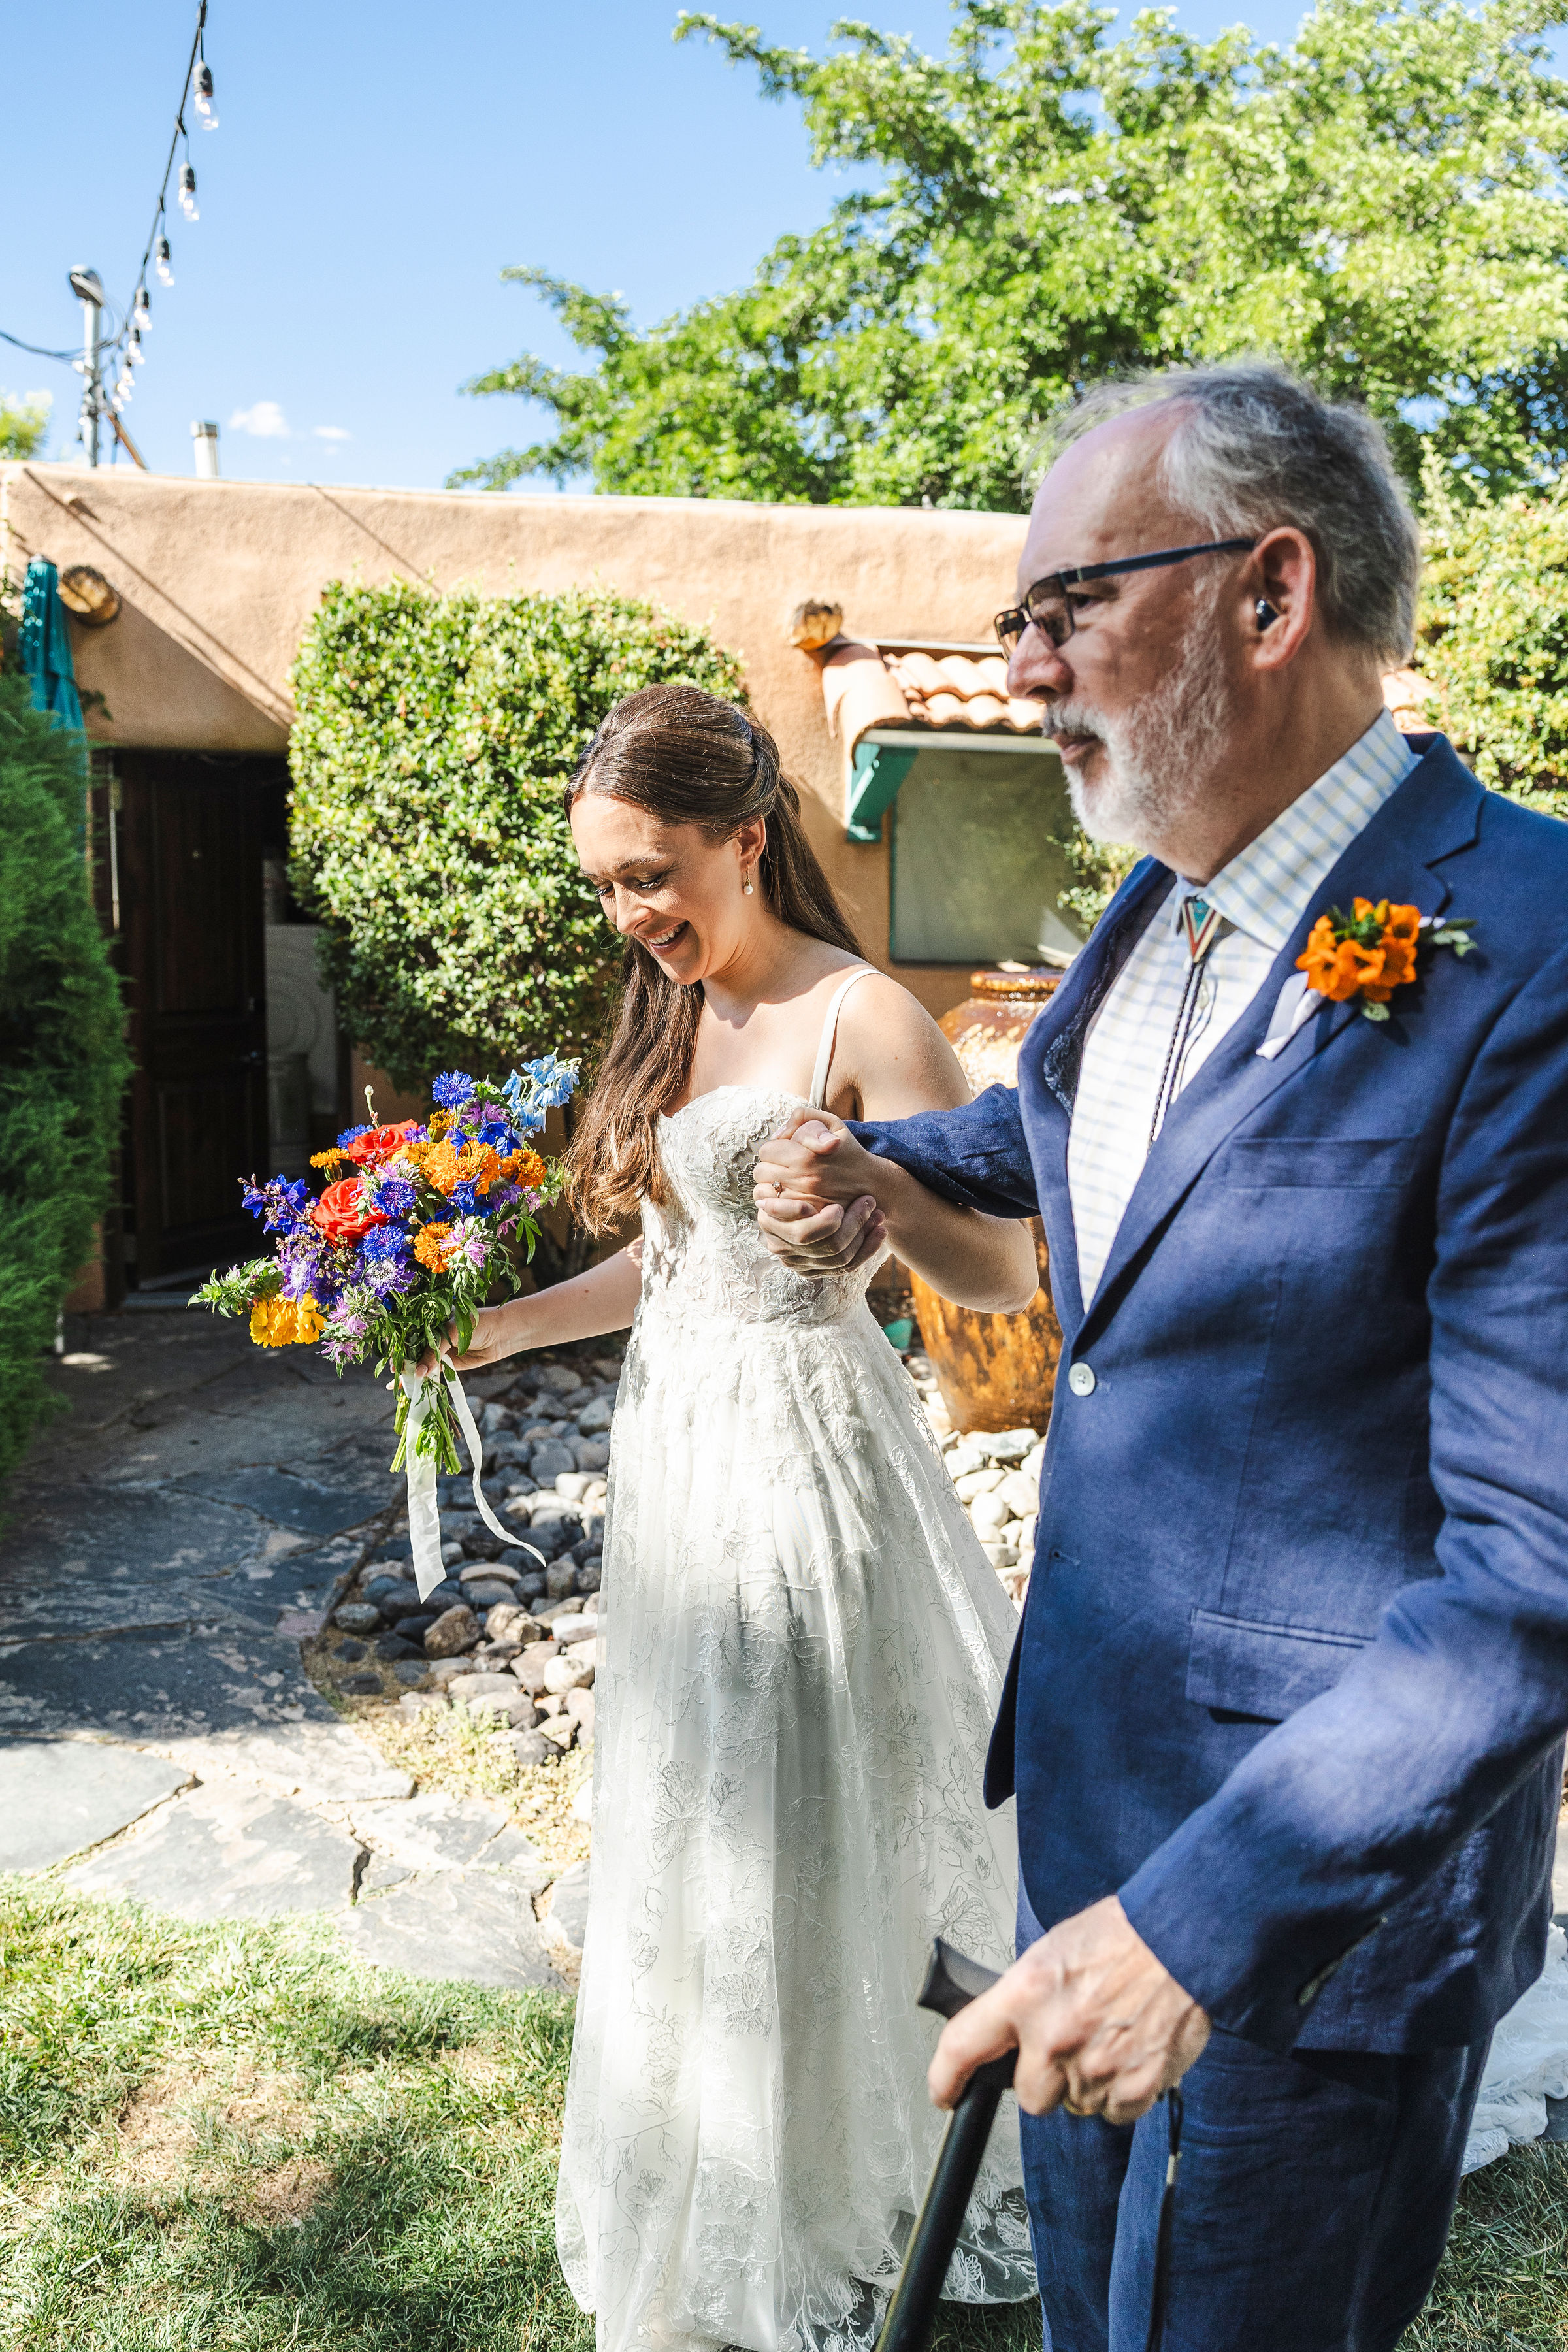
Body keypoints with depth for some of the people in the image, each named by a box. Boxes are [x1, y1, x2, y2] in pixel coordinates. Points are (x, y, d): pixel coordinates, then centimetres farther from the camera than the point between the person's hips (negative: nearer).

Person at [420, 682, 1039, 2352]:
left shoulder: (857, 1018, -14)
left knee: (803, 1841, 4)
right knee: (688, 1824, 17)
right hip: (677, 1448, 8)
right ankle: (721, 2208, 40)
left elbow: (1005, 1273, -17)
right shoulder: (672, 1018, 10)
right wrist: (504, 1325, 9)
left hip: (801, 1452, -8)